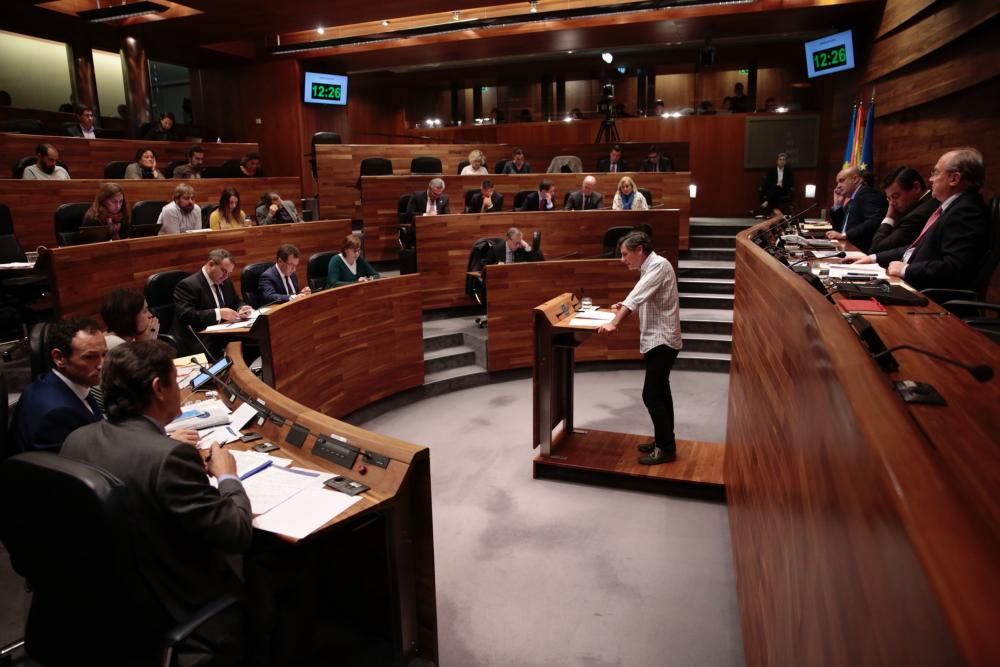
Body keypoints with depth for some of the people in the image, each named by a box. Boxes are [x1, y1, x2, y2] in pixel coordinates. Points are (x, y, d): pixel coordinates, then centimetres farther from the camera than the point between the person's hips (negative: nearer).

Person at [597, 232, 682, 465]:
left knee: (651, 395, -8)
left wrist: (614, 323, -32)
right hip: (656, 339, 10)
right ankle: (663, 441, 27)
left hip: (662, 340, -10)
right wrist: (625, 307, 5)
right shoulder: (650, 267, 13)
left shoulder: (658, 265, -18)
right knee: (659, 392, 16)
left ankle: (666, 448, 2)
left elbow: (637, 296, -28)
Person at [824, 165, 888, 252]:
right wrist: (837, 204, 11)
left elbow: (873, 222, -22)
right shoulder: (851, 199, 18)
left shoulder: (867, 193, -7)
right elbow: (838, 228, 21)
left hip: (862, 249, -8)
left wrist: (844, 235, -26)